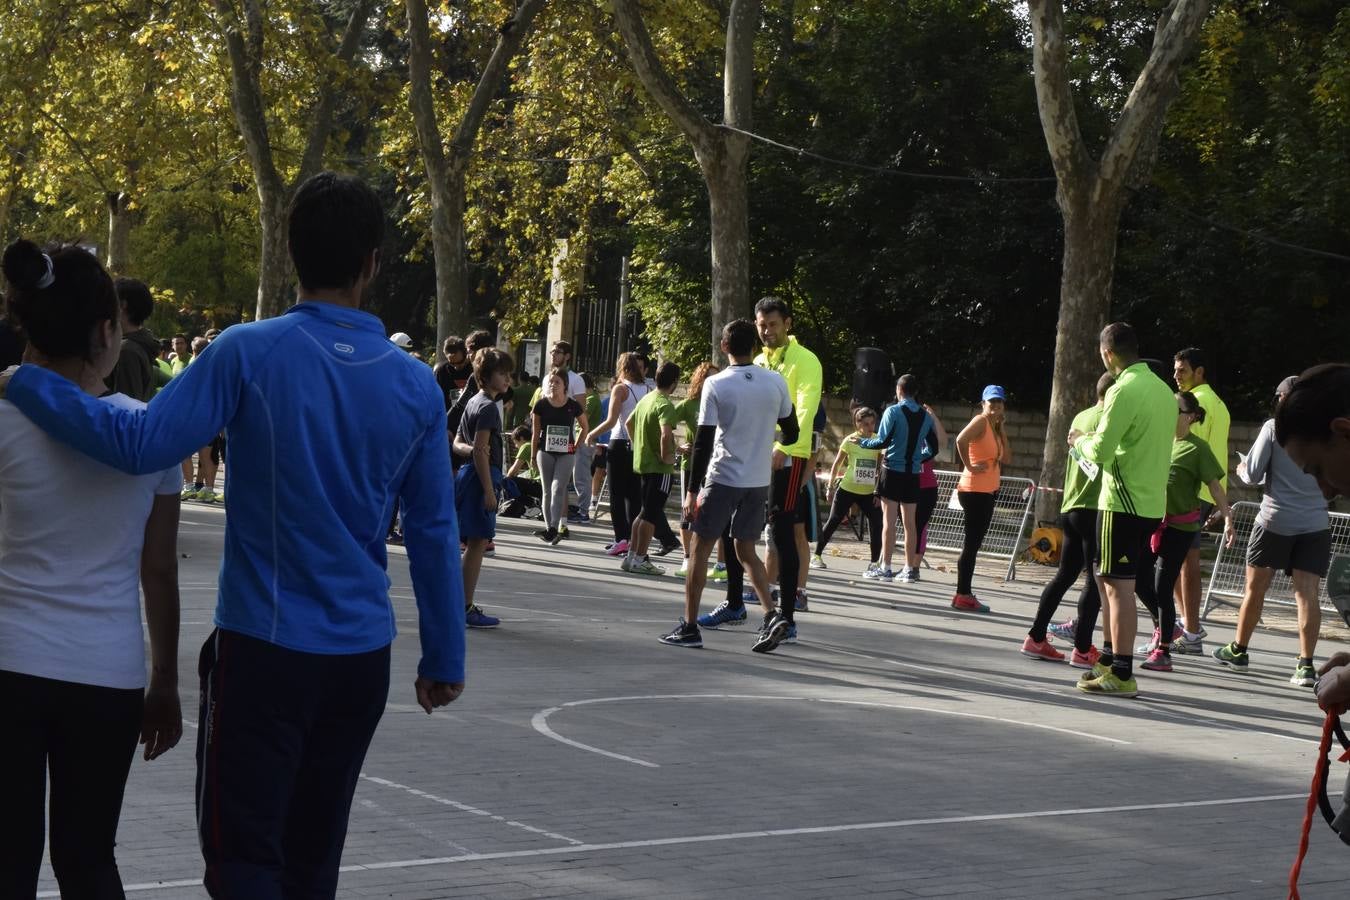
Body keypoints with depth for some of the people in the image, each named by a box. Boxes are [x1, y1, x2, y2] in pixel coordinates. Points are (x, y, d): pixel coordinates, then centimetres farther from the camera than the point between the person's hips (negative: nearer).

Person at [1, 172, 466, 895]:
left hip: (264, 650, -4)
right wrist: (444, 660, 14)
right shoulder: (416, 385, 2)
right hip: (363, 658, 4)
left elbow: (141, 444, -19)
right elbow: (433, 535, 6)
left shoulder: (250, 354, -11)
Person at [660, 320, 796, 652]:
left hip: (723, 479, -4)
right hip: (759, 481, 4)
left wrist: (692, 491, -6)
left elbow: (703, 441, -10)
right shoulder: (776, 383, 1)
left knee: (700, 549, 6)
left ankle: (689, 626, 5)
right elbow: (792, 434, 10)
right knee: (745, 551, 15)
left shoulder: (716, 385, -10)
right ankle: (772, 615, -2)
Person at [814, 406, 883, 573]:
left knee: (876, 524, -8)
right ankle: (816, 555, 17)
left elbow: (880, 468, 3)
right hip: (847, 490, -2)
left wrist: (878, 492, -1)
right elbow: (836, 465, 1)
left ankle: (875, 563, 0)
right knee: (833, 522, 4)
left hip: (868, 493, 2)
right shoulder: (850, 441, -8)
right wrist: (831, 487, 0)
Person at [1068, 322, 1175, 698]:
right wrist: (1096, 439, 20)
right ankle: (1110, 657, 25)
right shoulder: (1163, 389, 13)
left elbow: (1101, 451, -17)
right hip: (1152, 501, 9)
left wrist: (1081, 440, 5)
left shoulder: (1124, 390, -16)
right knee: (1107, 578, 20)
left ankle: (1122, 674, -6)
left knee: (1119, 585, -6)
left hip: (1123, 501, -9)